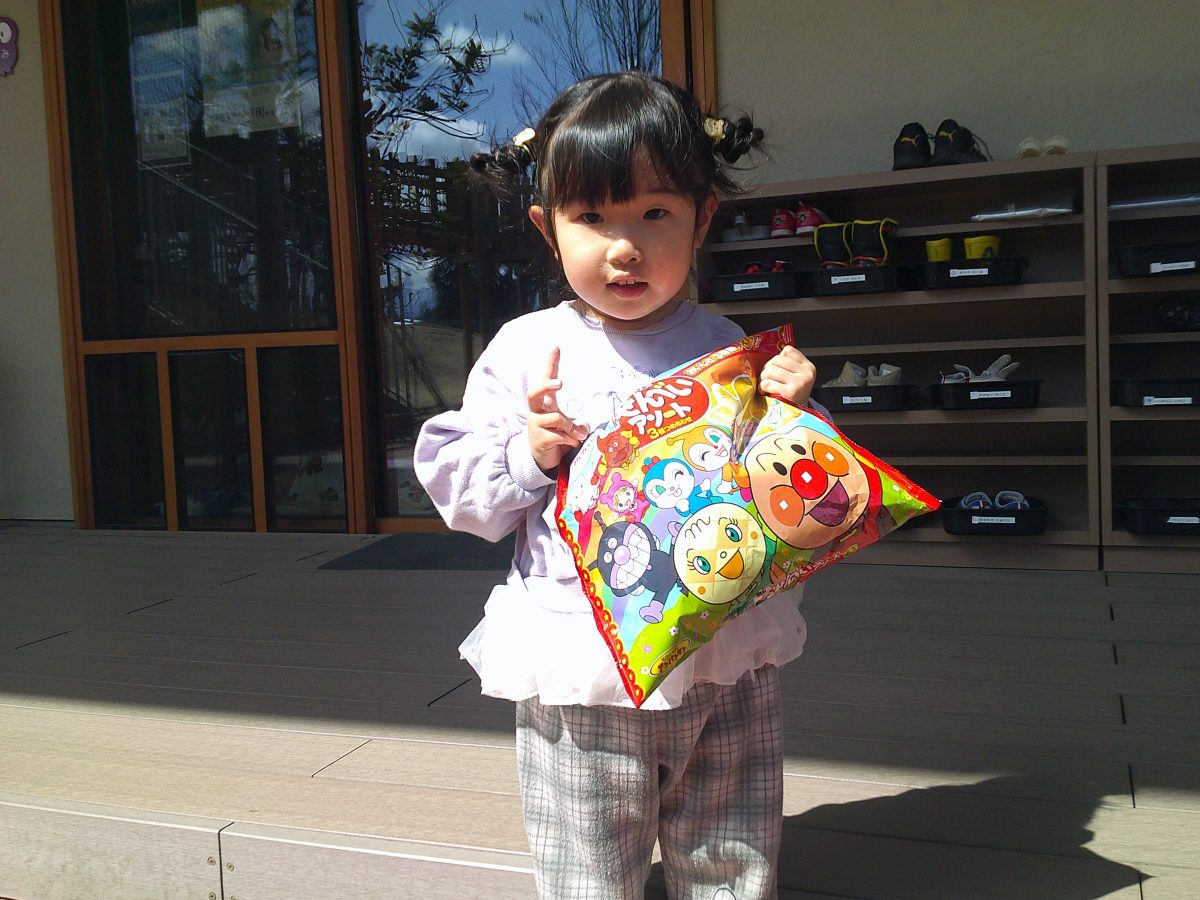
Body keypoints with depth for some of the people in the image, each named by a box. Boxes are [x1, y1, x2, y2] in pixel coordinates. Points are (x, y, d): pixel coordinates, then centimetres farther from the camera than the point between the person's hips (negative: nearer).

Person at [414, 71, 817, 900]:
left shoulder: (730, 351, -1)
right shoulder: (524, 351, -2)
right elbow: (457, 489, 0)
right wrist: (530, 454, -17)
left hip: (725, 673, 1)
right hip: (576, 682, 0)